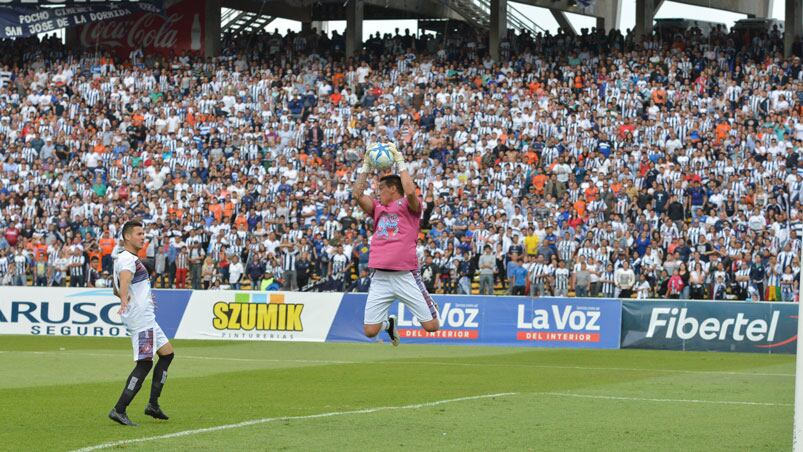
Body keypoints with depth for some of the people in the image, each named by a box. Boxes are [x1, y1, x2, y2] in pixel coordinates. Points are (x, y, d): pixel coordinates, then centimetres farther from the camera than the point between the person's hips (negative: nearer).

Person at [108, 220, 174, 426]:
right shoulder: (128, 259, -15)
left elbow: (116, 290, 30)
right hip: (140, 319, -11)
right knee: (144, 364, -12)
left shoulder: (125, 259, 18)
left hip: (146, 318, 11)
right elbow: (124, 278, -38)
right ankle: (119, 410, -15)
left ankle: (153, 405, 16)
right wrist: (125, 298, -56)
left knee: (167, 353, 16)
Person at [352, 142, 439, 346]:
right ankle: (388, 324, 35)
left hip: (405, 275, -4)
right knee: (370, 331, -1)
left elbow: (410, 192, -17)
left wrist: (400, 161, -9)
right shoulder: (378, 208, 18)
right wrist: (366, 166, 8)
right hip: (380, 278, 5)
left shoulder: (409, 206, 4)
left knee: (431, 326, -5)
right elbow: (358, 194, 9)